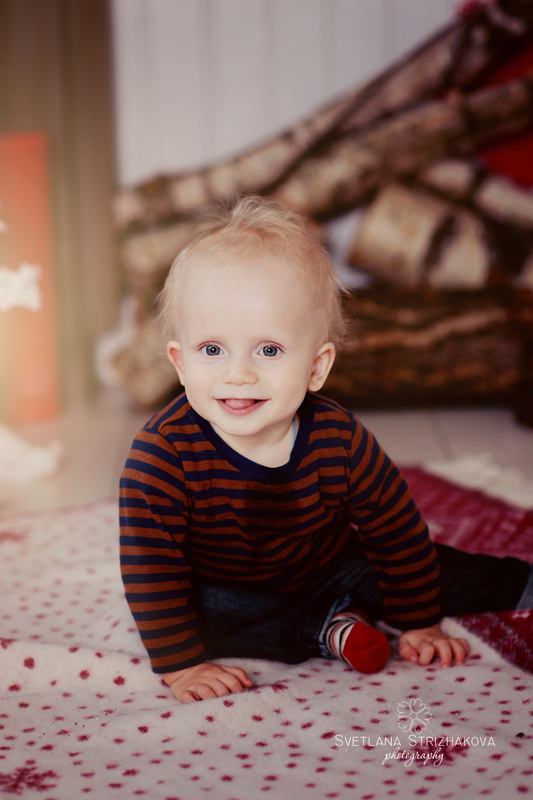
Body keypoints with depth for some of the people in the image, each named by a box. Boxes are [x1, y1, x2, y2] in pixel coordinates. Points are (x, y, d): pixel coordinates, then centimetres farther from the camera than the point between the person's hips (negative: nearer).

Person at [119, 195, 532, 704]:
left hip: (325, 569, 2)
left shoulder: (339, 439, -23)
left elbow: (396, 532, -11)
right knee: (201, 609, -31)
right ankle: (328, 629, -21)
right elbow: (151, 568, -25)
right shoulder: (163, 453, -31)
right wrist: (181, 665, -26)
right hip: (225, 589, -2)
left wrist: (419, 623, -6)